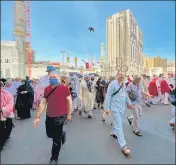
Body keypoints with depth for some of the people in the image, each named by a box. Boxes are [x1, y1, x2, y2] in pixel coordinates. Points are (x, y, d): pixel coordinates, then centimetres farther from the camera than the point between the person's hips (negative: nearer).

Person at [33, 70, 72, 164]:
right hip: (49, 116, 6)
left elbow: (69, 101, -7)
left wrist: (69, 114, -3)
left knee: (56, 139, 8)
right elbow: (43, 103, 4)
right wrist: (38, 117, 2)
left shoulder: (64, 88, -15)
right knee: (49, 134, 23)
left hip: (59, 117, -6)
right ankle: (61, 134, 54)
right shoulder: (46, 89, 1)